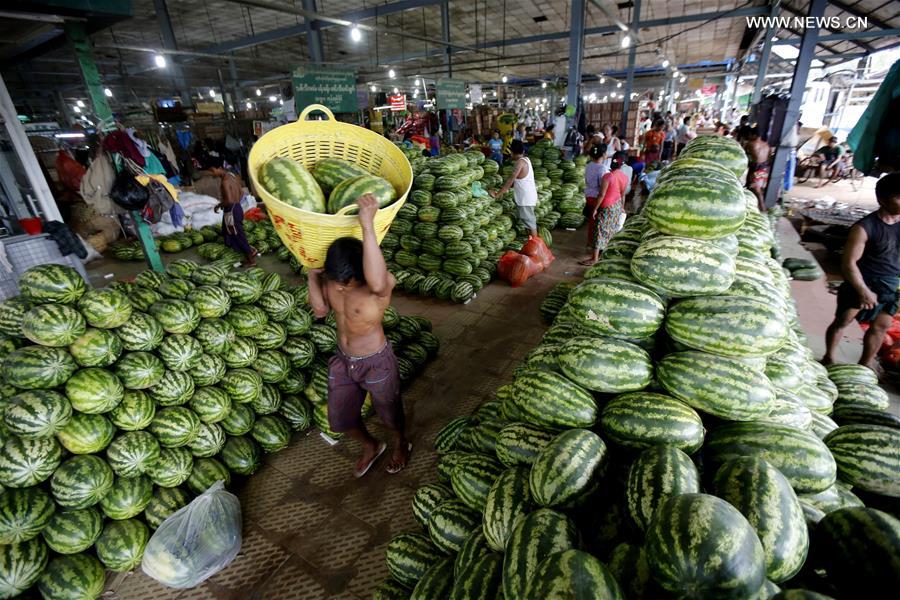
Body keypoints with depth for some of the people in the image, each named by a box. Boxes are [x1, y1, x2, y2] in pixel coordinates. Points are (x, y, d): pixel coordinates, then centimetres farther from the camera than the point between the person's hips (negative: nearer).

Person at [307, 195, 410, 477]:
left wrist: (368, 225, -61)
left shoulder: (383, 282, -34)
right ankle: (371, 446, 54)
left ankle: (401, 444, 56)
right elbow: (320, 309, -5)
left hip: (376, 363, -6)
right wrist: (312, 274, -16)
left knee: (389, 413, 21)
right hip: (342, 360, 6)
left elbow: (376, 283, -58)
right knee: (339, 420, 22)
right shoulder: (330, 276, -13)